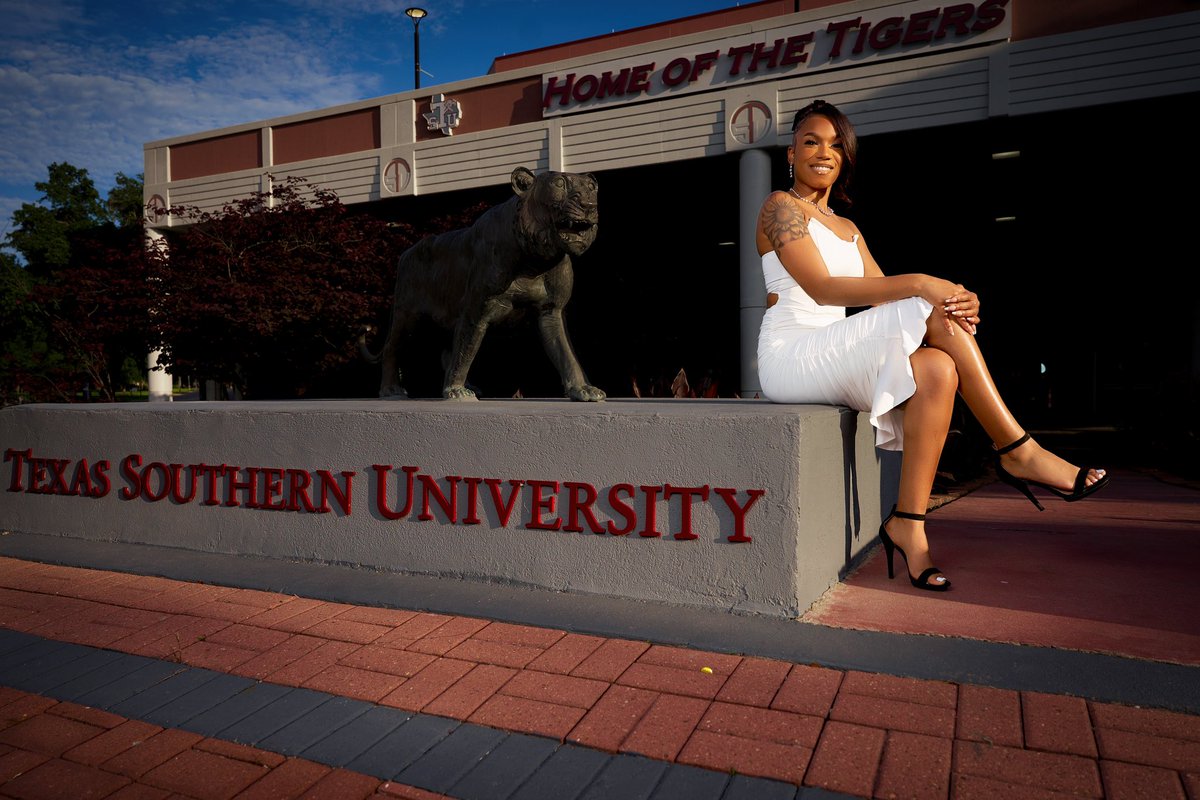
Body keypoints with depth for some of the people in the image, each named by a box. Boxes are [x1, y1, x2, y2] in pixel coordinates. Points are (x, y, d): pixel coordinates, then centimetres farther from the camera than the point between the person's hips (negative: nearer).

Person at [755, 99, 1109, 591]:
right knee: (935, 318, -20)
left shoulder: (847, 229, 24)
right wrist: (920, 285, -21)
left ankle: (907, 523, -20)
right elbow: (823, 288, -15)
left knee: (937, 370, -22)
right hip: (789, 359, -7)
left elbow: (884, 294, 11)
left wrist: (955, 298, -10)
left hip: (830, 360, 7)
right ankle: (1017, 450, -12)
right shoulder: (780, 205, 0)